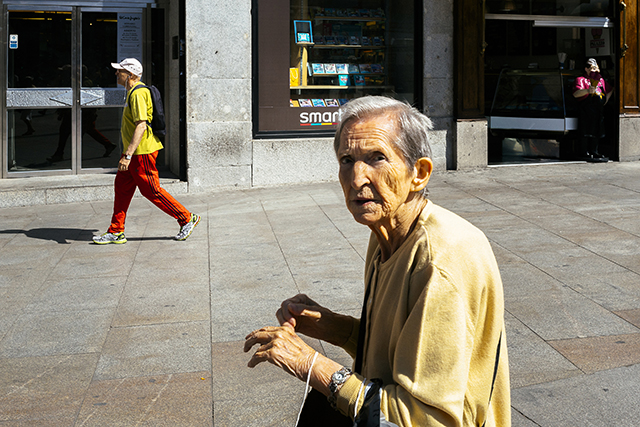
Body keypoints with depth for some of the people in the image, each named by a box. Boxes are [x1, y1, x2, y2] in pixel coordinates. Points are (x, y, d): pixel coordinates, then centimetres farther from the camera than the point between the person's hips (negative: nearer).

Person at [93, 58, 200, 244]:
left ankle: (187, 218, 8)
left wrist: (128, 155, -30)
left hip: (142, 152, -11)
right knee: (122, 187, 10)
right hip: (135, 151, 11)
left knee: (151, 191, -3)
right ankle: (116, 232, 15)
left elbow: (141, 126, -26)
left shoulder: (137, 94, -19)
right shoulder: (133, 91, 15)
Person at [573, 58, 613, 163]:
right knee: (586, 131, -8)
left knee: (597, 131, 9)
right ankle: (584, 153, -5)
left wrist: (606, 99, 20)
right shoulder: (581, 79, 1)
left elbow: (610, 90, 37)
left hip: (599, 109, 7)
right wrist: (587, 90, -32)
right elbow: (576, 94, -15)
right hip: (586, 110, -7)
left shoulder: (601, 80, 23)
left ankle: (594, 151, 18)